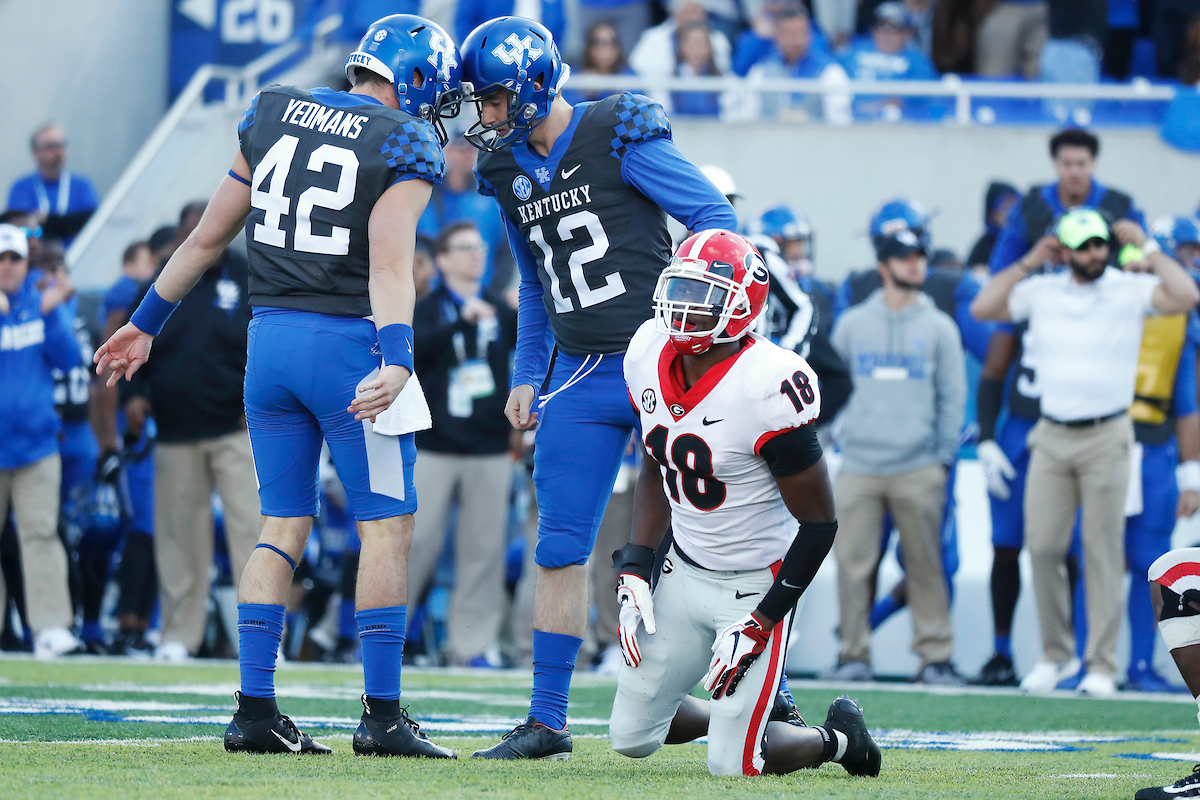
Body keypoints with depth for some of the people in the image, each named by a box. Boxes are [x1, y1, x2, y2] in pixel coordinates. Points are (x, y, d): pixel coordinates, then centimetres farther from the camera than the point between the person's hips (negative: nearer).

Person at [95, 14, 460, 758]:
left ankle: (255, 709, 6)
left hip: (269, 335, 6)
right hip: (348, 341, -6)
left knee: (283, 525, 11)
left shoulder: (272, 115, 10)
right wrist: (396, 362, -31)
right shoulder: (406, 148, -6)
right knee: (387, 526, 1)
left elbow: (209, 236, 15)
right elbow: (390, 265, -21)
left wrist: (146, 322, 23)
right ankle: (383, 715, -1)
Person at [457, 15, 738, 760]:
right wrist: (526, 376, 18)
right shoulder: (511, 171, 10)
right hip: (581, 380, 6)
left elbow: (714, 217, -9)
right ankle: (547, 720, 10)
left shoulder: (618, 139, -11)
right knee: (560, 550, 4)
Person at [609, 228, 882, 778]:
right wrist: (634, 570, 3)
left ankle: (837, 738, 23)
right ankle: (733, 710, 35)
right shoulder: (650, 355, -5)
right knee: (631, 737, 7)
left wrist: (759, 625, -18)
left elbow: (819, 523, -18)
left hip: (754, 583, -7)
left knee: (733, 764, -7)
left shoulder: (769, 388, -26)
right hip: (685, 569, 7)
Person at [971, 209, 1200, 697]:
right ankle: (1056, 654, 15)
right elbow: (982, 308, 5)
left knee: (1103, 552, -1)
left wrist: (1147, 249, -9)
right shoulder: (1041, 292, 8)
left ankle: (1102, 665, 4)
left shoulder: (1130, 290, -1)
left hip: (1106, 437, -3)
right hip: (1052, 436, 3)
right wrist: (1030, 262, 4)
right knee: (1042, 547, 1)